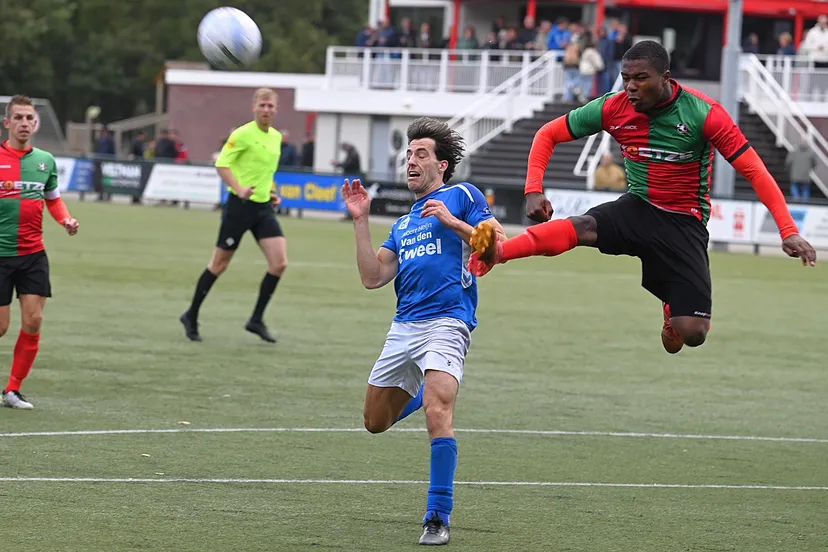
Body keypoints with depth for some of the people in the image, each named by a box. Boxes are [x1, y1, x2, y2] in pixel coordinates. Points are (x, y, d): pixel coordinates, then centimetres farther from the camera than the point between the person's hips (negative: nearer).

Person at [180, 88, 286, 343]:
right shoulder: (243, 134, -12)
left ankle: (257, 320, 2)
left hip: (264, 207, 6)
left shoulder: (277, 137, 11)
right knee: (220, 263, 3)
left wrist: (273, 192, 14)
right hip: (240, 206, -6)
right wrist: (239, 189, -28)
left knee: (279, 263, -8)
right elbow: (222, 164, -15)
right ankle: (191, 317, 18)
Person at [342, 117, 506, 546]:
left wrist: (453, 221, -11)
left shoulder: (462, 196, 7)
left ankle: (438, 518, -21)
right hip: (403, 329, 8)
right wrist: (360, 220, 12)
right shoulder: (403, 224, 25)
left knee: (437, 413, -26)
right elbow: (373, 277, 15)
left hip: (446, 324, -7)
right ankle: (431, 390, 44)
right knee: (376, 422, 15)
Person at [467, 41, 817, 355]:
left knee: (692, 334, -13)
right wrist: (534, 189, -13)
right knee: (580, 228, -32)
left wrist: (788, 231, -23)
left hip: (684, 224, -2)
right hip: (638, 210, 2)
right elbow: (549, 134, 3)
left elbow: (754, 171, -15)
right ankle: (495, 254, -53)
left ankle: (672, 316, 26)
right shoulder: (614, 108, -8)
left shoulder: (704, 114, -17)